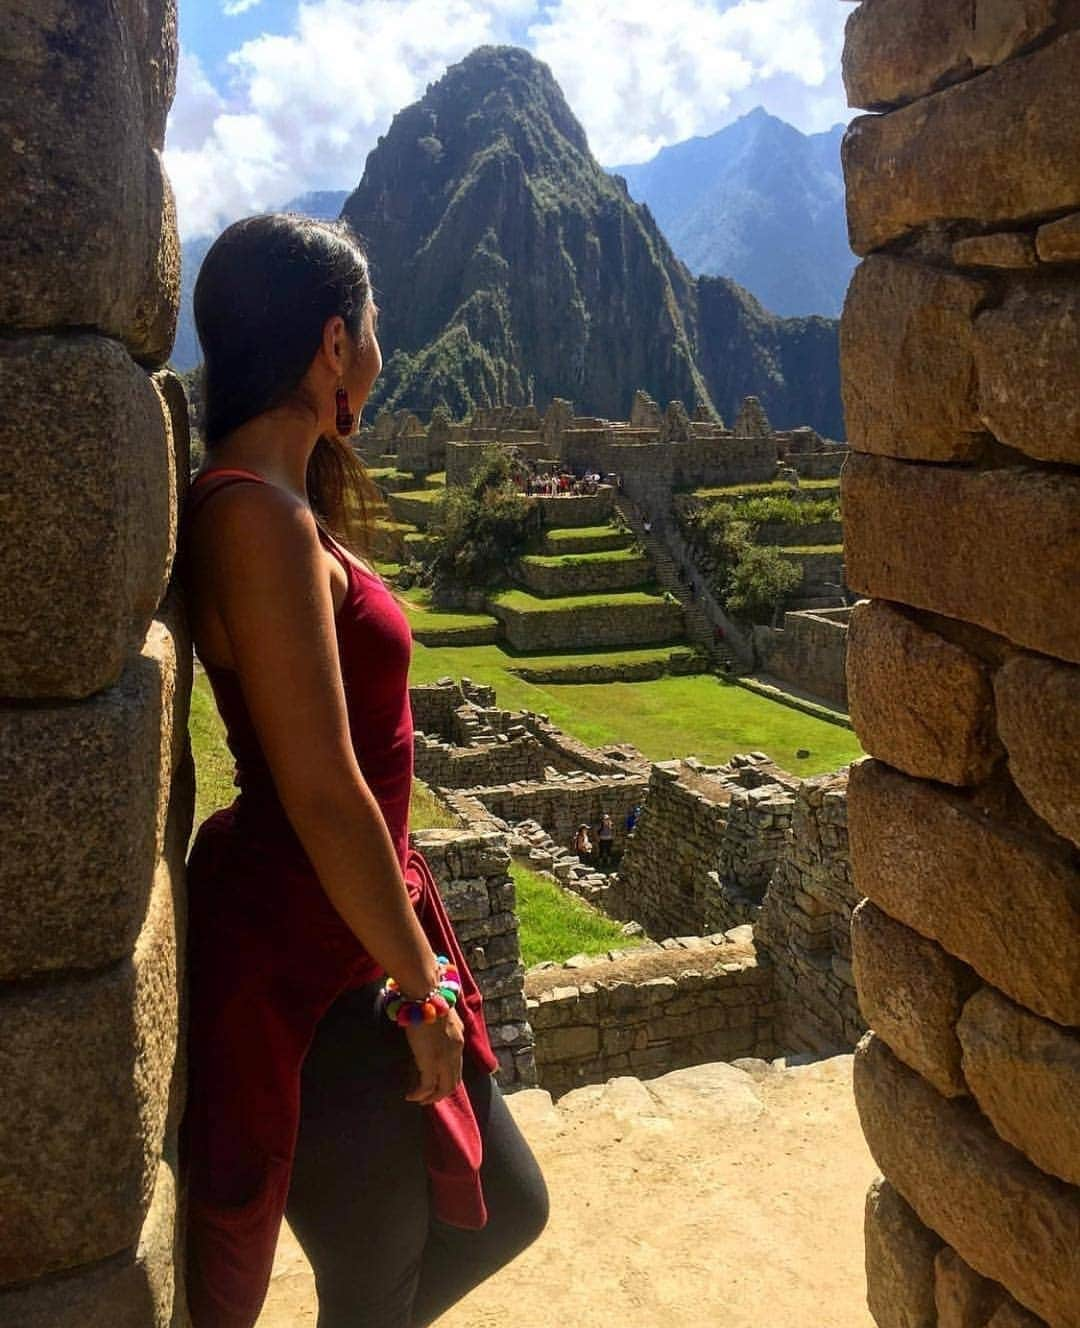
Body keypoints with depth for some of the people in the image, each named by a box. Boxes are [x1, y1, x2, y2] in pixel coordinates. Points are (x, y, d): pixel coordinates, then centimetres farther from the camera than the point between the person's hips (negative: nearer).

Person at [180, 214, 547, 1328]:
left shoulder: (280, 498, 10)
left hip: (338, 930, 10)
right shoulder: (259, 515, -23)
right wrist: (421, 985, -16)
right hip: (307, 959, -10)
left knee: (503, 1208, 20)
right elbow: (322, 793, -23)